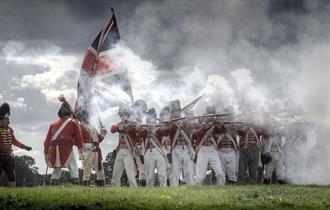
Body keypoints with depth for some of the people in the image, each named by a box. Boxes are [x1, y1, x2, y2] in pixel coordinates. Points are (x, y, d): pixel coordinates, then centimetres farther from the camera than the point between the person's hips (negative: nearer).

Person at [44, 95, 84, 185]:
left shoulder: (53, 123, 24)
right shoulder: (73, 122, 14)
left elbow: (47, 140, 19)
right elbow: (79, 137, 9)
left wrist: (46, 154, 21)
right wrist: (81, 153, 11)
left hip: (53, 149, 4)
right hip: (66, 147, -4)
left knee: (56, 170, 19)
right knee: (73, 168, -2)